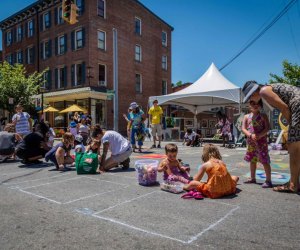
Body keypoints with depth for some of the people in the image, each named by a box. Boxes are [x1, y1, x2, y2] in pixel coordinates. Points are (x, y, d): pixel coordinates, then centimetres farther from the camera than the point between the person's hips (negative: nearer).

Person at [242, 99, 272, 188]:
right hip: (251, 141, 5)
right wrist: (251, 135, -16)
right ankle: (252, 178, 27)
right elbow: (243, 128, 1)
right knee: (252, 160, 14)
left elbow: (267, 128, -9)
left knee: (264, 160, -5)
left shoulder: (263, 116, -1)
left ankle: (268, 180, 1)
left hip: (261, 141, -4)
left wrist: (259, 135, -22)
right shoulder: (247, 116, 8)